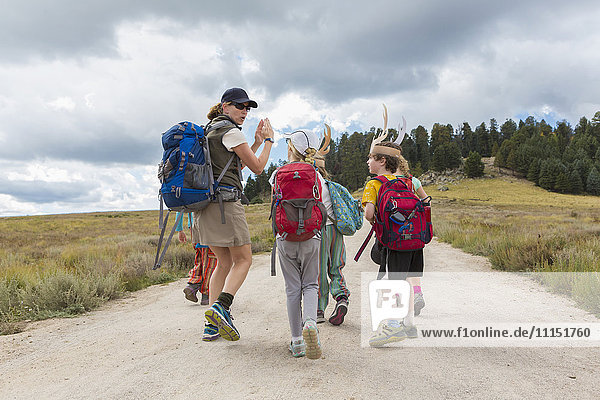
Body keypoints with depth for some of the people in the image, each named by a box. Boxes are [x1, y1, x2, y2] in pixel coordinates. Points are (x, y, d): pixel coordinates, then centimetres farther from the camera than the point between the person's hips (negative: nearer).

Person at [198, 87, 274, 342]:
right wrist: (268, 141, 11)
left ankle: (211, 324, 7)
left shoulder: (209, 132, 23)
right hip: (225, 201, -9)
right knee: (243, 259, -2)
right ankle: (221, 306, -21)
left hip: (204, 203, 9)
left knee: (224, 262, 12)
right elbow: (257, 167, -2)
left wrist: (256, 143, 23)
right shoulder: (230, 132, -6)